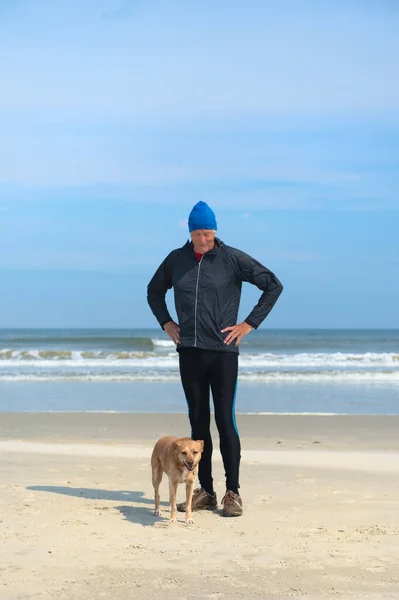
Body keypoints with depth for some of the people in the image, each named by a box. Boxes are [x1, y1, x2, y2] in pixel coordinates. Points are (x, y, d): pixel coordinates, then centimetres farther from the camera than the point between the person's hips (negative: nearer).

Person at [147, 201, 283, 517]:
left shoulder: (232, 258, -4)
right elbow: (154, 291, 25)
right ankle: (205, 491, 15)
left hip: (223, 352, -4)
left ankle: (233, 492, 3)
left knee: (225, 420, -6)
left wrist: (249, 324, -5)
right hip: (189, 352, 4)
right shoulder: (176, 259, 8)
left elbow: (273, 285, -2)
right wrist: (166, 323, 11)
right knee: (198, 422, 7)